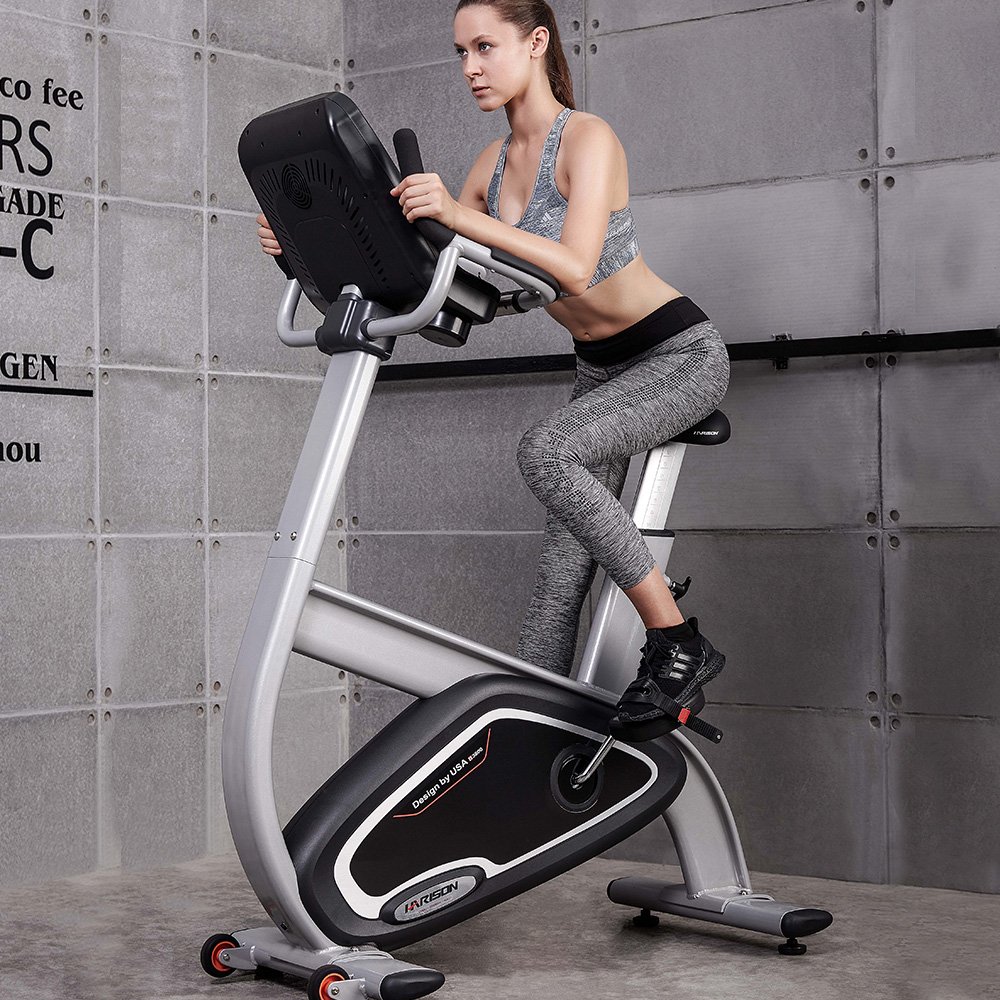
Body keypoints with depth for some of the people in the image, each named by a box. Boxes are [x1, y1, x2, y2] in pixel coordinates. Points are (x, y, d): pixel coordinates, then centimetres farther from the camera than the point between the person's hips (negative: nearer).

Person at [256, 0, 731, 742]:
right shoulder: (496, 161, 4)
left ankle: (677, 643, -23)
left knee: (546, 451, -32)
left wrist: (463, 217, -44)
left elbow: (575, 267, -33)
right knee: (563, 568, 0)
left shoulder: (587, 138, -19)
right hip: (603, 368, 7)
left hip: (681, 354, -7)